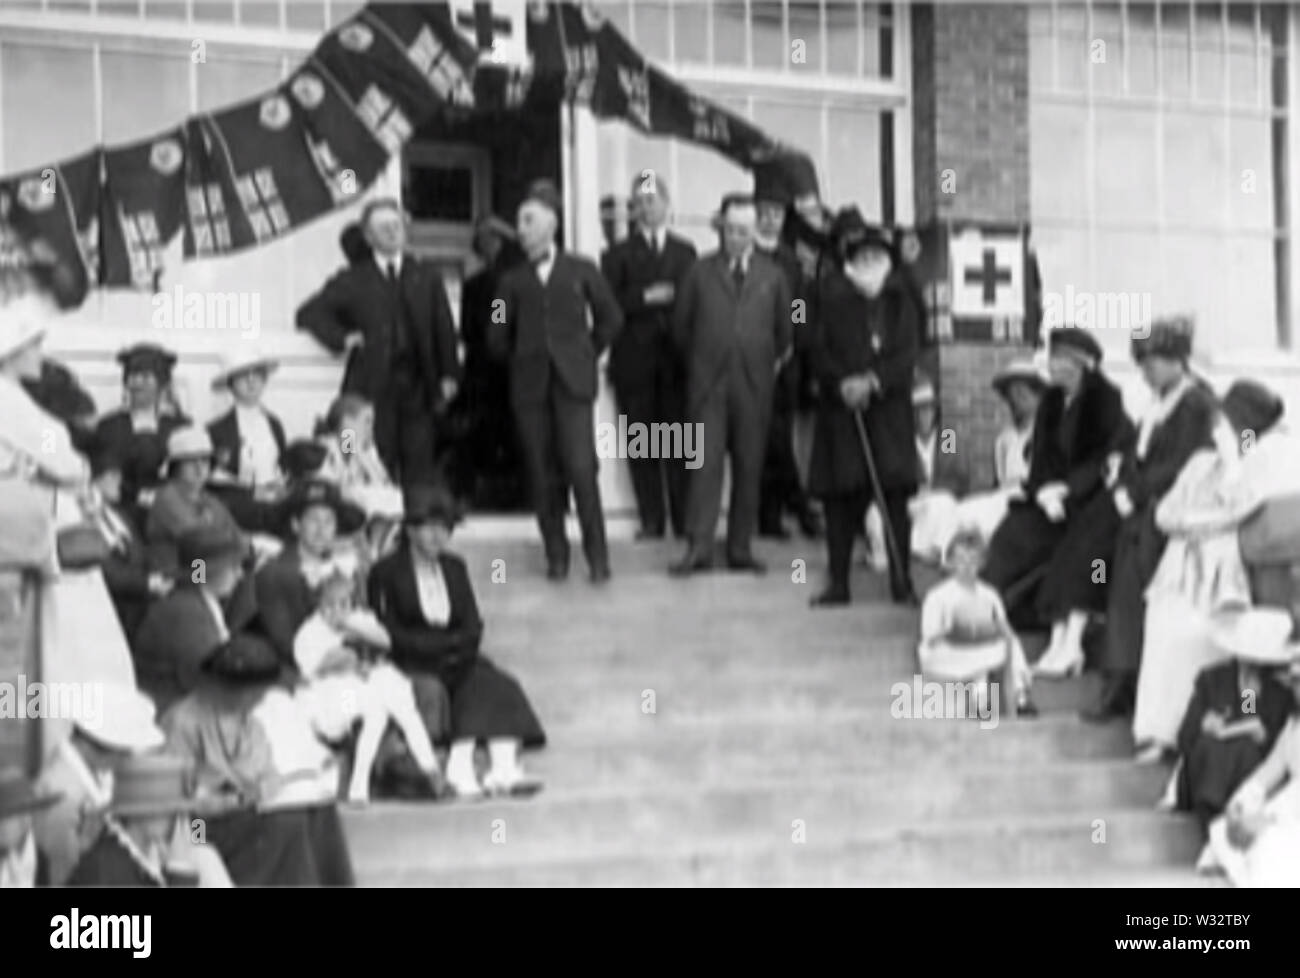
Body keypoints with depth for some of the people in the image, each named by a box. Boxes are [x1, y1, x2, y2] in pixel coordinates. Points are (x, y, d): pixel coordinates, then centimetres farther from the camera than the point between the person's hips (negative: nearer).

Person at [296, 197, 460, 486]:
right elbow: (308, 313, 10)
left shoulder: (427, 276, 14)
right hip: (373, 389, -1)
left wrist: (449, 375, 2)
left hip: (418, 387, 1)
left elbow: (444, 328, 11)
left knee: (420, 470, -1)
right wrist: (342, 337, -3)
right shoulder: (353, 281, 8)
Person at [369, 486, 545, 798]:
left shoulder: (455, 568, 17)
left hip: (455, 660, 4)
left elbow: (473, 626, 10)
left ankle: (504, 766, -40)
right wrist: (447, 643, -14)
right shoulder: (386, 573, 2)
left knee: (496, 685, -24)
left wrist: (457, 646, -14)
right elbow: (389, 634, -7)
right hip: (411, 666, -4)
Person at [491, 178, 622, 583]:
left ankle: (597, 555, -3)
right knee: (543, 476, 0)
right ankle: (556, 555, 8)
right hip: (529, 385, 2)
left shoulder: (581, 271, 9)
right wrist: (520, 360, 7)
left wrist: (588, 355, 11)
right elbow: (499, 337, 13)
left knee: (581, 469, -12)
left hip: (572, 382, -2)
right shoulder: (513, 280, 11)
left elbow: (610, 318, 15)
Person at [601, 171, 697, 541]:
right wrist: (645, 298, -14)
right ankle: (651, 520, 4)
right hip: (635, 360, 0)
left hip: (676, 359, 1)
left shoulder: (685, 251, 15)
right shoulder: (619, 254, 9)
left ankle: (684, 520, 1)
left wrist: (673, 297, -8)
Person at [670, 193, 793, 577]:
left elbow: (784, 329, 17)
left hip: (754, 383, 1)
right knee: (705, 463, -7)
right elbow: (681, 325, 11)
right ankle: (699, 547, -7)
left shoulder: (772, 276, 8)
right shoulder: (701, 272, 5)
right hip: (708, 382, -1)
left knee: (749, 468, 3)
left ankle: (741, 549, 9)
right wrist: (699, 359, 12)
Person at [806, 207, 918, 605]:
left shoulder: (899, 303, 5)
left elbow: (906, 357, -3)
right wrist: (843, 384, -17)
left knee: (896, 494, -4)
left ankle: (902, 580, 3)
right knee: (842, 497, 2)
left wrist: (873, 381, -17)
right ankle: (838, 582, 10)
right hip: (841, 411, 0)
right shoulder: (831, 300, 4)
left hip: (890, 407, 0)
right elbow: (819, 352, -2)